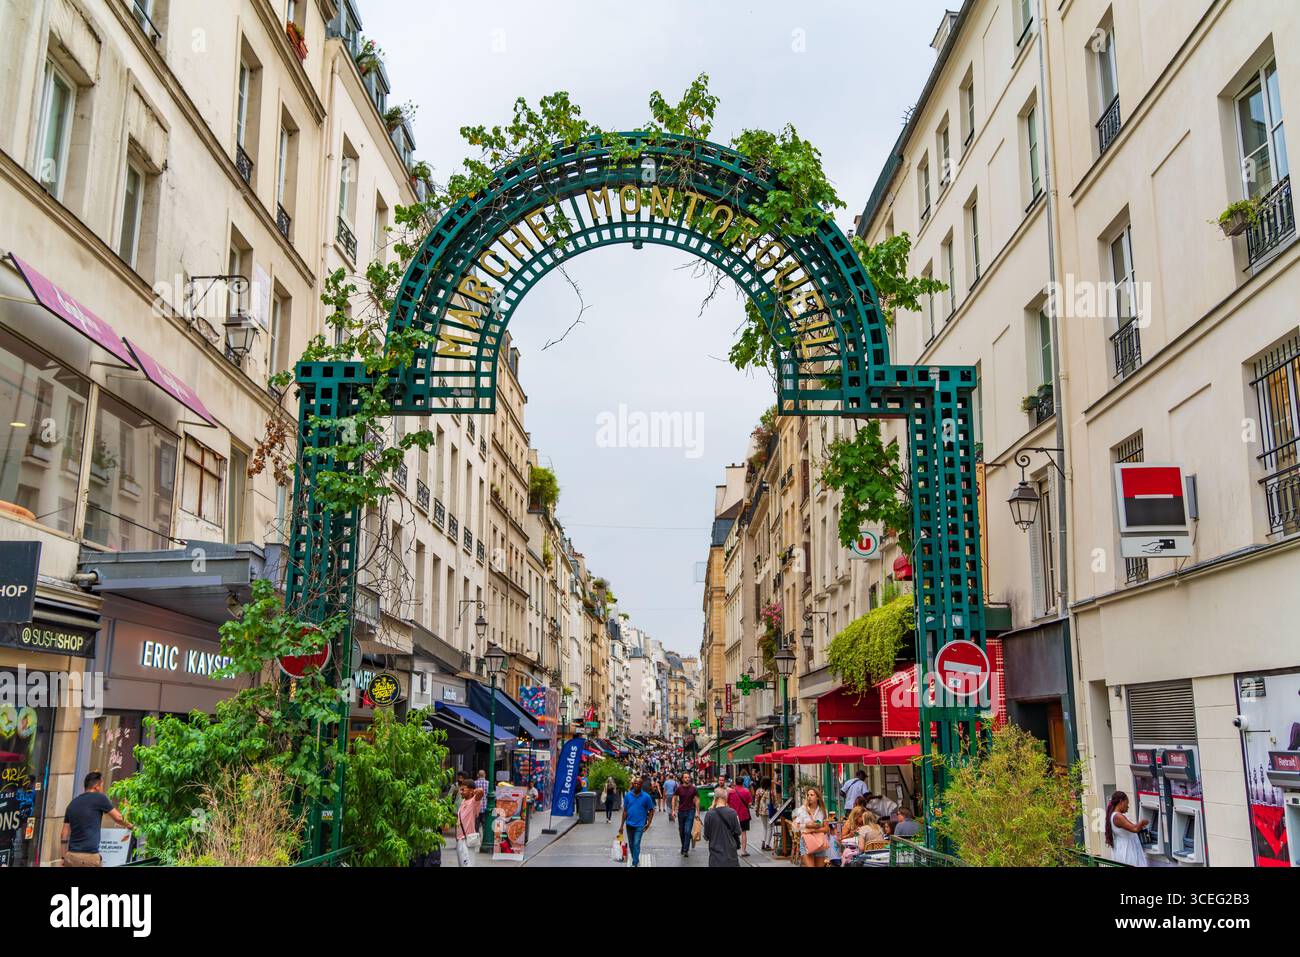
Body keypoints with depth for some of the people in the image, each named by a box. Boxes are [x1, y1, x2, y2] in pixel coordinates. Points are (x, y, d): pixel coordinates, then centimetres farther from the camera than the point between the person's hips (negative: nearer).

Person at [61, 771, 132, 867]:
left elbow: (65, 835, 15)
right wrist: (130, 826, 27)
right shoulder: (99, 798, -1)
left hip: (70, 856, 6)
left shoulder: (72, 803, 15)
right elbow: (118, 818, 9)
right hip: (88, 857, -6)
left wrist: (64, 857, 19)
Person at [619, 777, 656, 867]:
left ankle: (635, 863, -7)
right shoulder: (628, 795, -1)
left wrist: (648, 823, -9)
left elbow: (651, 810, 1)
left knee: (636, 844, -13)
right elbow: (625, 811, 5)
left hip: (640, 824, -4)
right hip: (629, 824, 4)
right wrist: (621, 825, 4)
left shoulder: (646, 797, -8)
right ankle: (636, 860, 33)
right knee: (631, 844, 15)